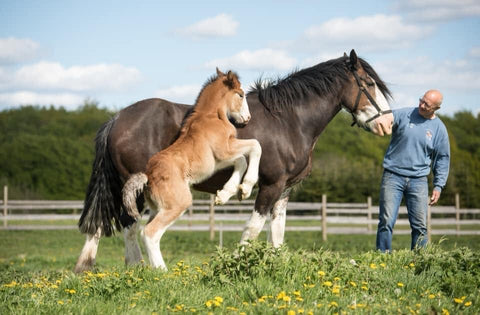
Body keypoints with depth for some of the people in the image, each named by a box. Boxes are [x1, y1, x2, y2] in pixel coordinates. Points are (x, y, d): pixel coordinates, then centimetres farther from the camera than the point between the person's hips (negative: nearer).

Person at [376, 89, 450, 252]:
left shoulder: (439, 129, 4)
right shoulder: (403, 115, -1)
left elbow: (442, 159, 11)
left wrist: (438, 186, 5)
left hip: (418, 180, 2)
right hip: (393, 177, -2)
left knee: (420, 225, 2)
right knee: (386, 221, -7)